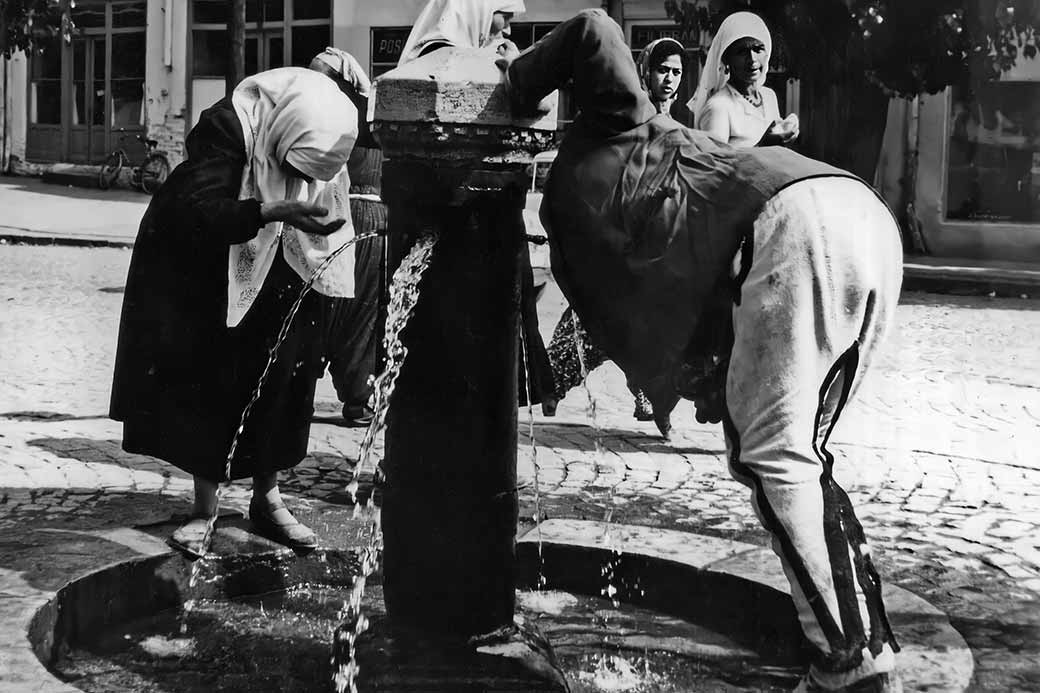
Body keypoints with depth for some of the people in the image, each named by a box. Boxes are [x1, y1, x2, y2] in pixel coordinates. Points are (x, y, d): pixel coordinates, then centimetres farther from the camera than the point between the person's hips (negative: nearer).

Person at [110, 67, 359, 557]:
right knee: (205, 385, -3)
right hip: (198, 273, -4)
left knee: (279, 383, 3)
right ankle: (205, 508, 6)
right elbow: (198, 211, -37)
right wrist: (273, 214, -49)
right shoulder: (227, 126, -30)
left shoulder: (321, 132, -15)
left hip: (278, 282, 4)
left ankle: (266, 498, 16)